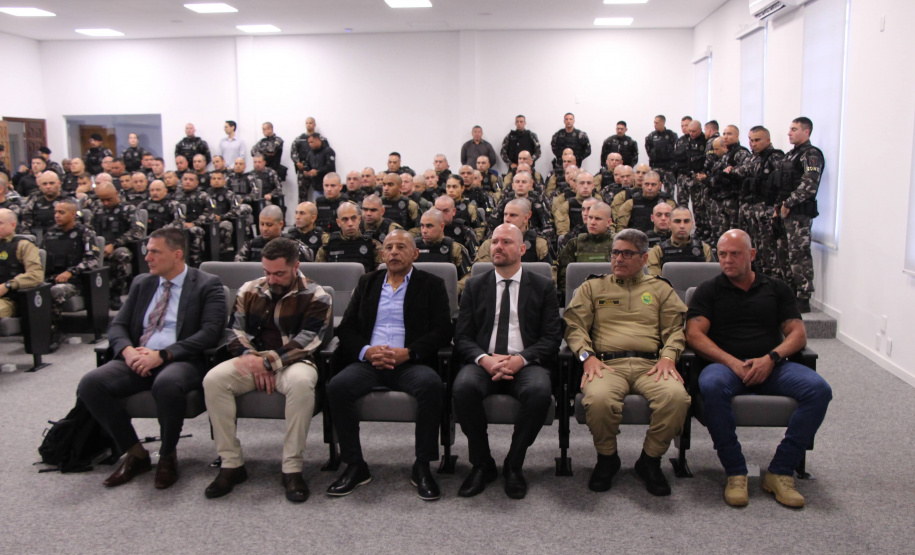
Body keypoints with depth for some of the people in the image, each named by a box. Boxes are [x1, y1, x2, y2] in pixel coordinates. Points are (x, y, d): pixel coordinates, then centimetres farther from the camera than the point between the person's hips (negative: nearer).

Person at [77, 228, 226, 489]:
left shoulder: (207, 285, 2)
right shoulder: (141, 283, 19)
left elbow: (210, 332, -10)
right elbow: (117, 325, 16)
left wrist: (162, 355, -19)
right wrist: (127, 350, -9)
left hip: (181, 361, -5)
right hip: (138, 359, 6)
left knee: (167, 384, -39)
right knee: (90, 384, -21)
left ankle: (168, 456, -10)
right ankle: (136, 454, -3)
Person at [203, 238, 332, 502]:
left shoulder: (316, 297, -3)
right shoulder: (249, 291, 11)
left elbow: (306, 343, -12)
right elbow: (234, 331, 9)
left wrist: (266, 361, -20)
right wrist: (249, 357, -12)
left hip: (294, 363, -4)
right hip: (253, 361, 4)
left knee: (301, 382, -39)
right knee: (213, 379, -24)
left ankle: (292, 468, -27)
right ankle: (231, 464, -14)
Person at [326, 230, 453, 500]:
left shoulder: (431, 285, 11)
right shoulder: (367, 282, 20)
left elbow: (443, 330, 0)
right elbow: (346, 328, 13)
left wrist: (408, 353, -15)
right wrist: (366, 351, -8)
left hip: (410, 363, -2)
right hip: (369, 361, 3)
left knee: (431, 385, -34)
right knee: (337, 386, -27)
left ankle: (422, 467, -18)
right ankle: (355, 466, -13)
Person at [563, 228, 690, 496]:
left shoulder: (660, 288, 24)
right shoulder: (593, 287, 22)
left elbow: (675, 329, 15)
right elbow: (574, 324, 11)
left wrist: (668, 356, -5)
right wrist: (587, 356, -6)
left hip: (650, 364, 1)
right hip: (607, 363, -1)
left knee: (676, 396, -33)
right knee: (598, 399, -36)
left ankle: (650, 459, -7)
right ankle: (606, 458, -5)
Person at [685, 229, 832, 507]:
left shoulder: (777, 288, 19)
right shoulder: (709, 290, 13)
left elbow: (798, 334, 10)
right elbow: (694, 334, 0)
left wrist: (771, 358, -10)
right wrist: (732, 362, -14)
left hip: (772, 366, 3)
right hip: (726, 364, -2)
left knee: (819, 389, -26)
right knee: (711, 386, -37)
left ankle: (780, 472, -18)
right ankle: (735, 473, -24)